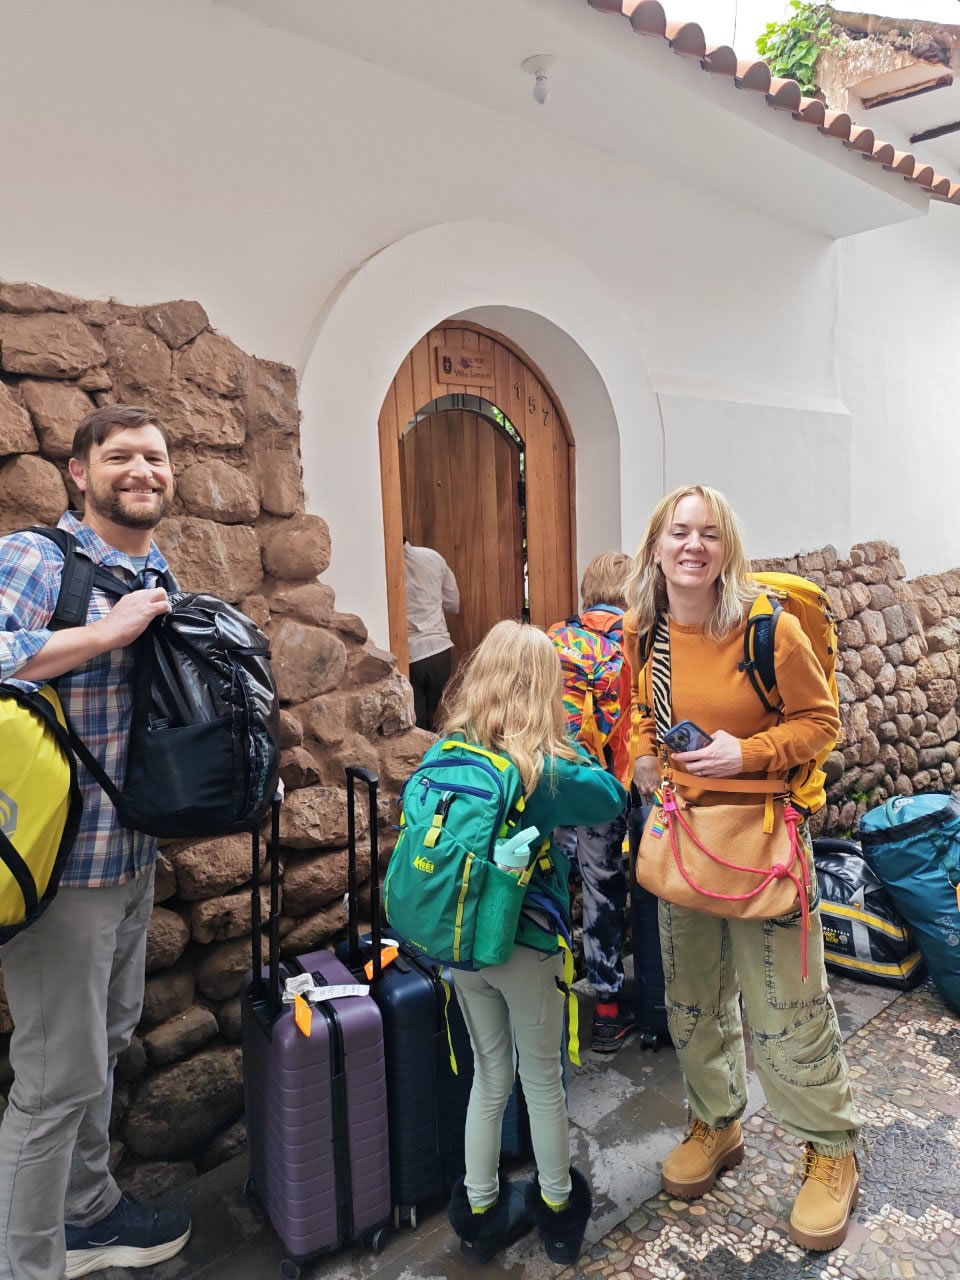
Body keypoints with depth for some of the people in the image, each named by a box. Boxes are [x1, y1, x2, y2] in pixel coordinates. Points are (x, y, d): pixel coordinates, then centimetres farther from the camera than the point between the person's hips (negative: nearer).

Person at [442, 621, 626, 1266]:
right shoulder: (545, 770, -20)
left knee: (489, 1076, 22)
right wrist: (564, 742, 0)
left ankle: (480, 1213, 37)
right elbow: (611, 798, -5)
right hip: (526, 946, -4)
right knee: (543, 1080, 18)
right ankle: (558, 1211, 37)